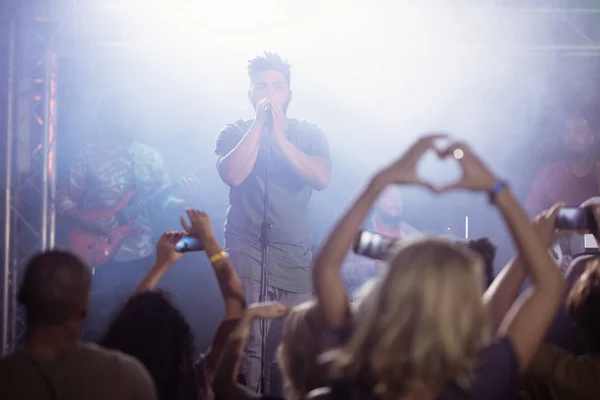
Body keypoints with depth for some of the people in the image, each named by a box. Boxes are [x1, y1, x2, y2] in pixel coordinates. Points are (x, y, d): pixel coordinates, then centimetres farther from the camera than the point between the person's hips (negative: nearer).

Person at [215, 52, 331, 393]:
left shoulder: (309, 135, 9)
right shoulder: (235, 133, 7)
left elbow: (321, 179, -10)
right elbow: (232, 174, -14)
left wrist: (280, 136, -14)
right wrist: (259, 124, -12)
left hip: (295, 255, 2)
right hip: (246, 251, -2)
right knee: (250, 345, -13)